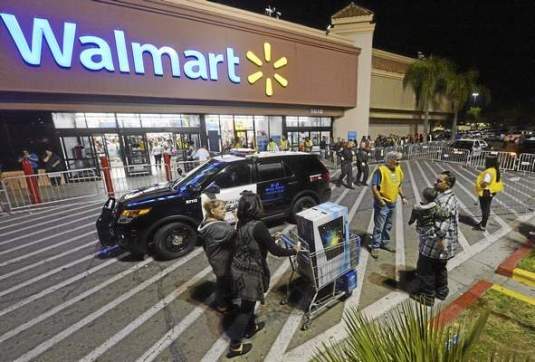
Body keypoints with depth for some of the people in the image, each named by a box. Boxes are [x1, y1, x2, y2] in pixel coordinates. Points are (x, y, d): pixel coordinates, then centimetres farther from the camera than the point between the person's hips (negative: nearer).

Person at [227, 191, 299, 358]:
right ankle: (235, 346, 30)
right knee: (246, 307, 13)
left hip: (238, 268, 8)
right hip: (250, 272, -7)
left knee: (248, 302, 28)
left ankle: (250, 328, 50)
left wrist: (270, 238, 19)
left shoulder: (241, 224, -2)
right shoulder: (258, 226, -27)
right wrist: (293, 251, -5)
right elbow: (275, 251, -22)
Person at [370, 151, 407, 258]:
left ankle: (384, 243, 35)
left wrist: (402, 197, 12)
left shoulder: (398, 170, 6)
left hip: (392, 203, 8)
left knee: (388, 226, 19)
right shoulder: (381, 170, -18)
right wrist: (380, 200, -22)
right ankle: (375, 247, 11)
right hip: (382, 204, -7)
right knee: (379, 226, -1)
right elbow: (374, 187, -21)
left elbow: (398, 185, 19)